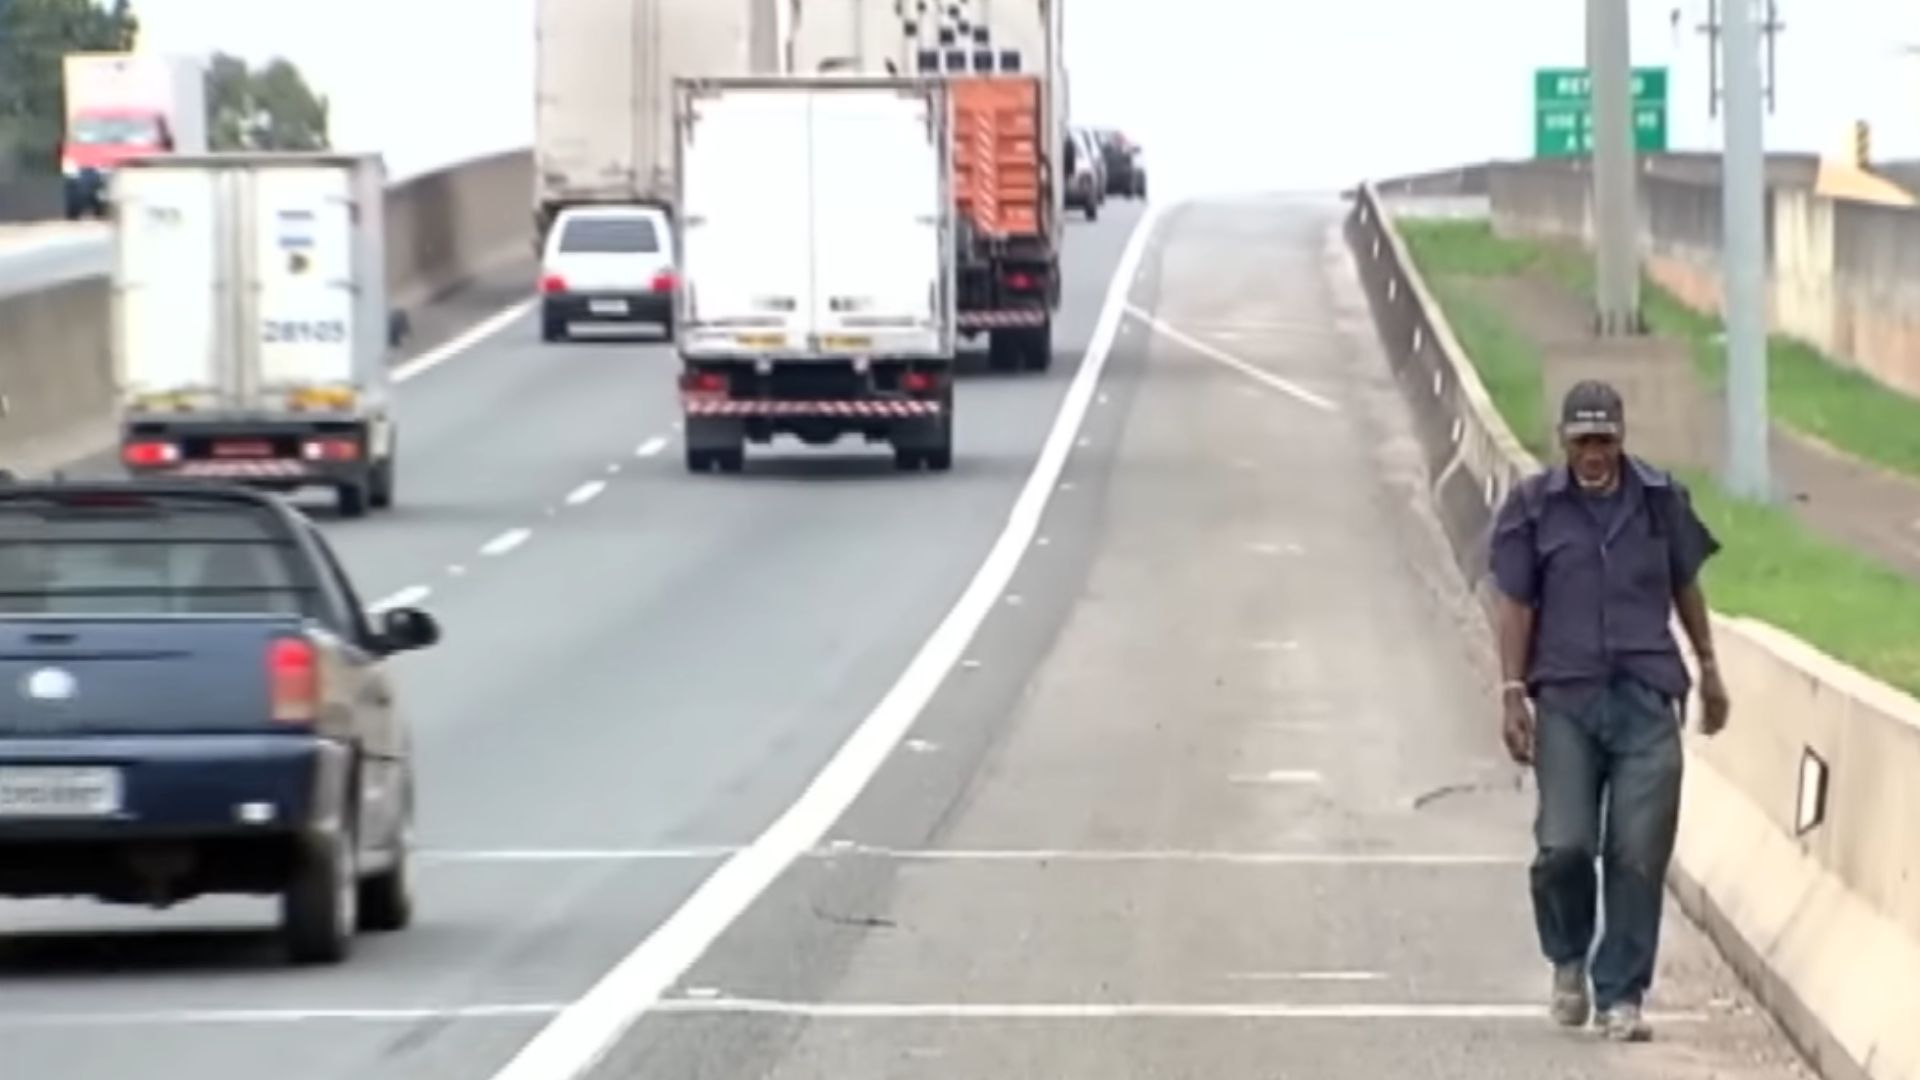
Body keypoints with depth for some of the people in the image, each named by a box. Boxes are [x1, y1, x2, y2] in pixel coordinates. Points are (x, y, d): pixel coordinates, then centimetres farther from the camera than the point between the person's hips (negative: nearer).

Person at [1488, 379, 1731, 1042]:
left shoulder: (1661, 501, 7)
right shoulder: (1533, 508, 2)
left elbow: (1686, 586, 20)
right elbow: (1515, 605, 2)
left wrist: (1708, 666, 25)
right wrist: (1512, 694, -5)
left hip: (1647, 699, 1)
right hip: (1566, 699, -1)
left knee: (1638, 855, -4)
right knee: (1564, 845, -9)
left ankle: (1620, 996, 5)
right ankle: (1569, 960, 20)